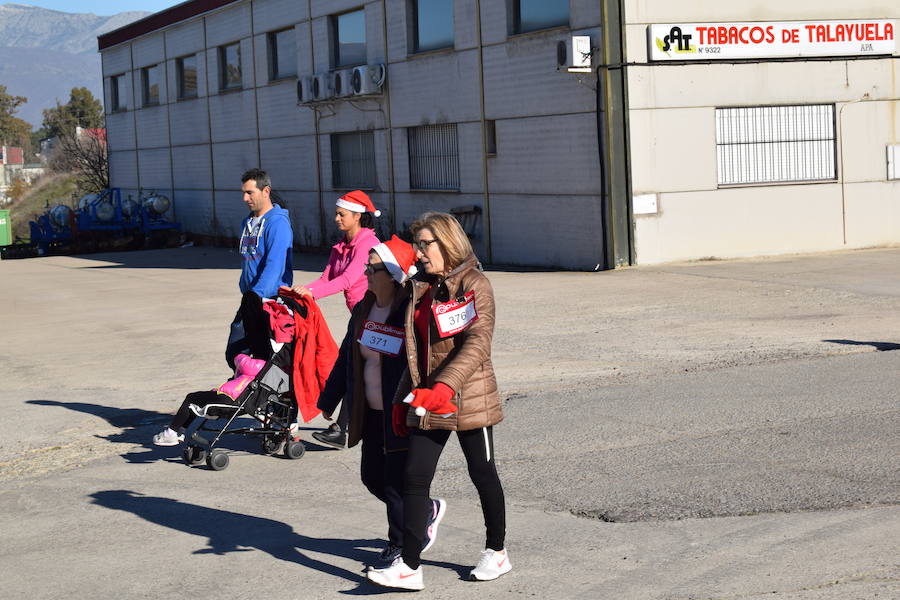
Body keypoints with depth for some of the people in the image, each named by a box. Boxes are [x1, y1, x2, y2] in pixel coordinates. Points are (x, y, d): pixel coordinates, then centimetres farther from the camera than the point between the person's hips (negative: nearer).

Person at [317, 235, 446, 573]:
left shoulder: (412, 313, -17)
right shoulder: (363, 311, 8)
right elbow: (346, 357, 18)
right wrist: (329, 401, 22)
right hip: (373, 415, 8)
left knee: (396, 482, -1)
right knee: (372, 477, 13)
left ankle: (401, 547, 16)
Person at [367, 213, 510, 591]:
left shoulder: (474, 285, -10)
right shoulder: (422, 289, 12)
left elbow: (477, 343, -21)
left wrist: (445, 387, -31)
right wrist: (404, 397, 16)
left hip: (468, 398, -6)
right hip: (428, 400, 6)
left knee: (482, 474, 9)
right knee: (414, 477, -3)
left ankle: (497, 552, 26)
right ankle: (409, 566, -2)